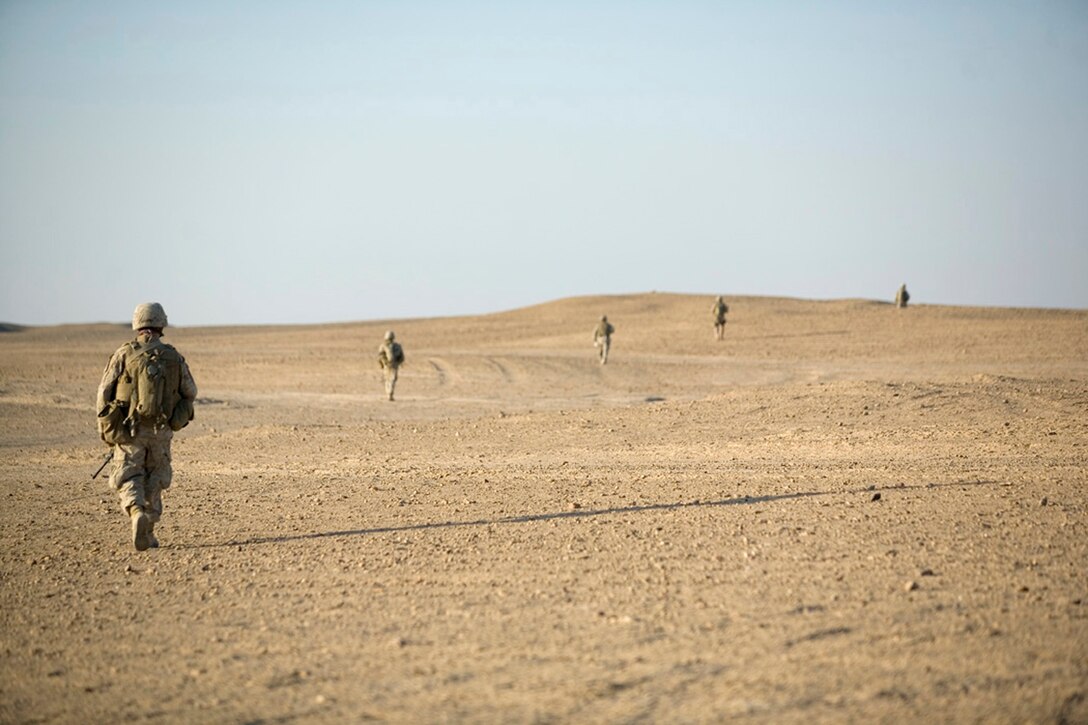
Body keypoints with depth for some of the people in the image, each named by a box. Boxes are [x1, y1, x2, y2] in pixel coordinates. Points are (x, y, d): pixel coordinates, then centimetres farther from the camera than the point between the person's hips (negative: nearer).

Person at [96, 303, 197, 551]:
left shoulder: (124, 355, -7)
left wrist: (106, 427, 8)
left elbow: (105, 393, -6)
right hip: (161, 431, 2)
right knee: (154, 482, 17)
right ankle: (147, 533, 16)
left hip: (130, 429, -2)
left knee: (129, 480, 4)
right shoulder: (173, 357, -2)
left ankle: (137, 514, -24)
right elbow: (190, 393, 8)